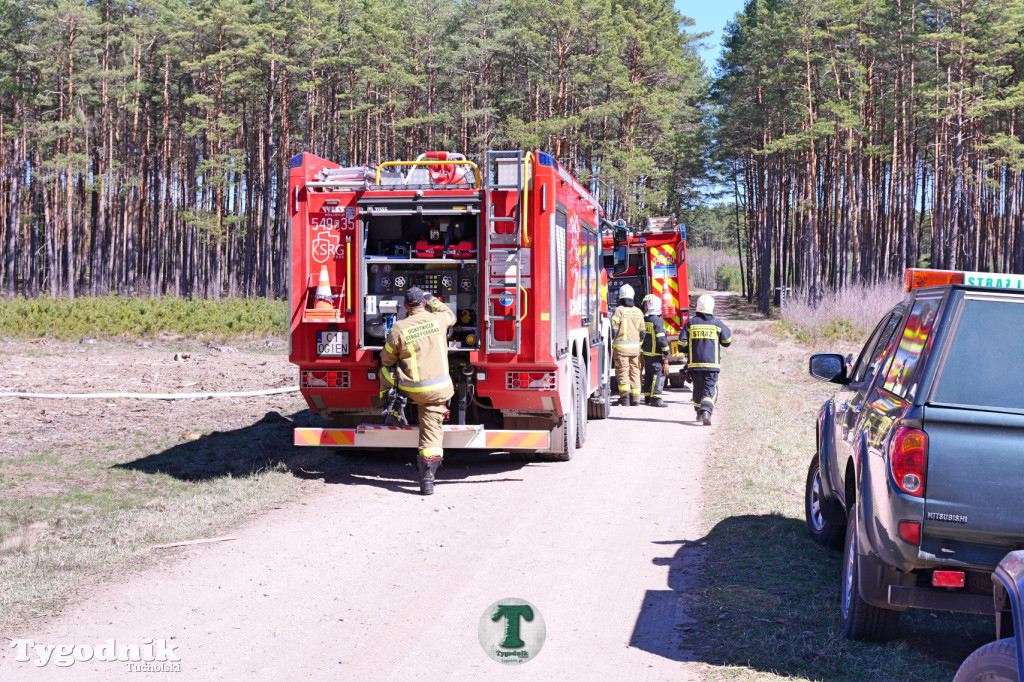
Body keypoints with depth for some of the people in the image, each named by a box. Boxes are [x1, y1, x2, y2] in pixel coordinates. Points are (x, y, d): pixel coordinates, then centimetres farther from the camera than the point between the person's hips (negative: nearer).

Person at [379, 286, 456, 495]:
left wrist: (385, 391, 17)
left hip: (411, 390, -1)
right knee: (432, 430, 2)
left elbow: (387, 361, 4)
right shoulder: (438, 320, -2)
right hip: (438, 389, 1)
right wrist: (433, 300, 36)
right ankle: (427, 478, -4)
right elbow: (450, 315, 25)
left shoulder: (399, 329, -7)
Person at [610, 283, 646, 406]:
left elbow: (614, 330, -8)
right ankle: (635, 399, 10)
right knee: (635, 372, 8)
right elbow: (642, 332, 10)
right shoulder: (638, 311, 9)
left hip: (621, 346, -4)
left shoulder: (619, 310, -5)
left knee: (622, 371, 0)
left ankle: (625, 395, -14)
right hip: (635, 347, 4)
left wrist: (610, 346, -3)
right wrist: (640, 347, 18)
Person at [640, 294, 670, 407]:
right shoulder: (658, 321, -14)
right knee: (659, 374, -8)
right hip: (656, 354, -7)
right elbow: (661, 339, -17)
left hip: (646, 353, 8)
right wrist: (666, 353, -11)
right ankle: (656, 398, -14)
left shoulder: (644, 321, 7)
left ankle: (648, 397, 21)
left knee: (648, 375, 15)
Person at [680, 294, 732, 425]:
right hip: (712, 363, -2)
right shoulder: (717, 323, -2)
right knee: (710, 388, -2)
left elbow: (682, 341, 1)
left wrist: (688, 353, 18)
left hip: (695, 362, 2)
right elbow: (727, 341, 5)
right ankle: (706, 411, -24)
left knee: (698, 387, 16)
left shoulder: (690, 322, 1)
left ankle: (699, 413, 28)